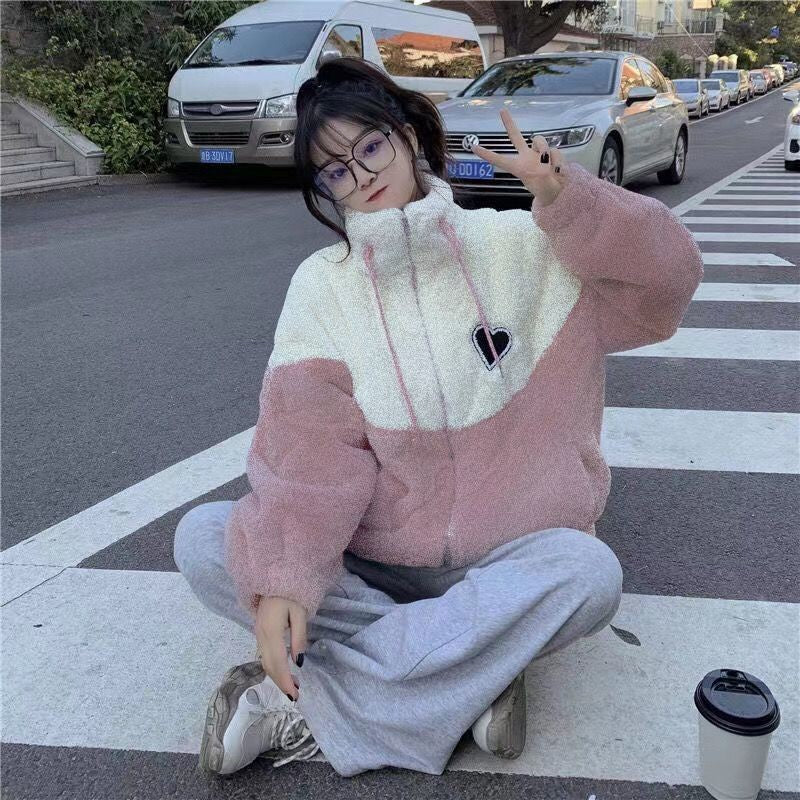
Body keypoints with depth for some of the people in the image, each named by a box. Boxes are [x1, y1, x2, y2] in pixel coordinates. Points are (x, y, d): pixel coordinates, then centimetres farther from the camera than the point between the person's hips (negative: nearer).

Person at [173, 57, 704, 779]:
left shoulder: (517, 247, -3)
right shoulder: (323, 284, -4)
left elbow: (659, 280, -8)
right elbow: (310, 450, -14)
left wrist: (565, 199, -23)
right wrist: (282, 577, -27)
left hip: (506, 556, 0)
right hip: (369, 561, 1)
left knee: (589, 571, -32)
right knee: (203, 538, -19)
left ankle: (304, 700, -23)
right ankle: (473, 672, -21)